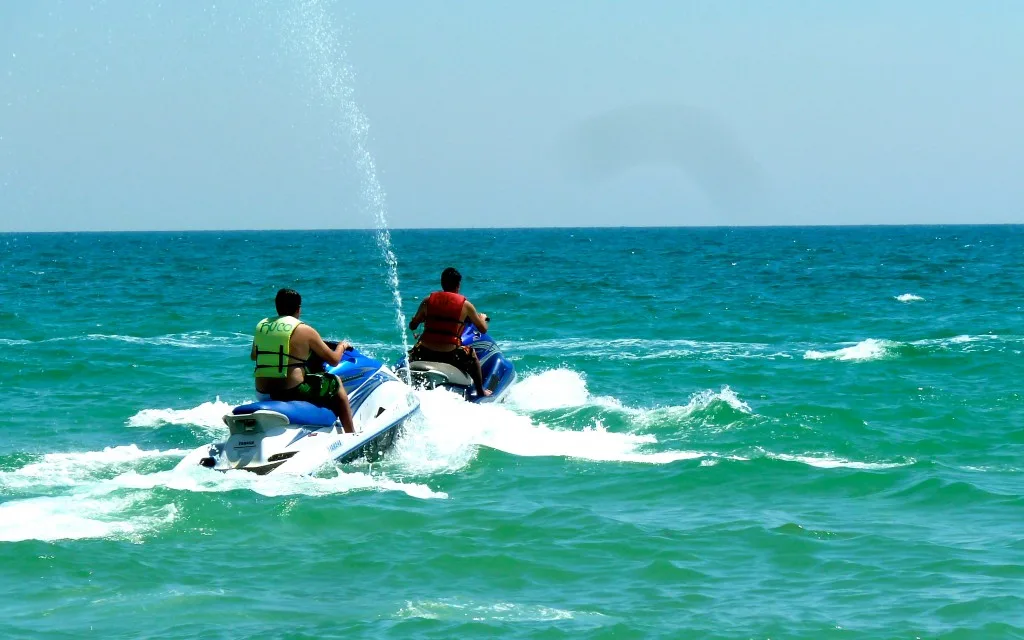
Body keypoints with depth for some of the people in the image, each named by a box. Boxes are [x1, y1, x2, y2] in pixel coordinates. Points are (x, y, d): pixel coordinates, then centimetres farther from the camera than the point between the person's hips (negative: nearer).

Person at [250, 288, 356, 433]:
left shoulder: (261, 325, 8)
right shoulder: (305, 331, -7)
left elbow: (253, 356, 26)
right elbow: (333, 359, 1)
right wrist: (342, 346, 22)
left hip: (263, 392, 6)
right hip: (293, 391, -6)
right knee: (336, 383, 18)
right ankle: (351, 435, 20)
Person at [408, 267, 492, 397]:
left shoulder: (428, 300, 5)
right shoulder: (465, 304, 0)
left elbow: (412, 326, 14)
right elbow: (483, 329, 10)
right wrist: (482, 318, 34)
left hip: (424, 352, 2)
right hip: (450, 354, -2)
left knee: (412, 353, 36)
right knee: (472, 355, 28)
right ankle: (480, 392, 37)